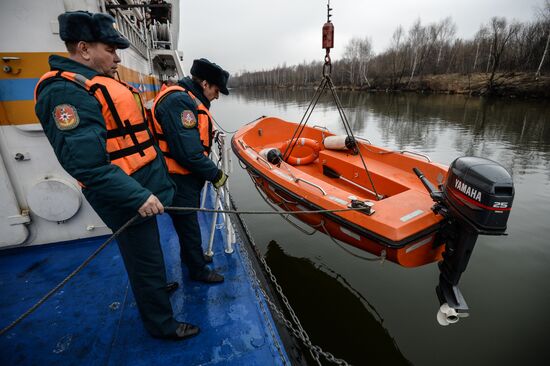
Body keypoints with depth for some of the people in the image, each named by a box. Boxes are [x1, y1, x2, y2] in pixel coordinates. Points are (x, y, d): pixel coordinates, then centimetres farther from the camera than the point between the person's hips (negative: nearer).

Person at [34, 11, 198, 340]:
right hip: (126, 198, -10)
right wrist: (139, 196, -28)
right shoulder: (66, 90, -17)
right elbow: (86, 162, -27)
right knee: (145, 258, 5)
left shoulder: (95, 82, 15)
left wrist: (146, 190, 22)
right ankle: (161, 323, 24)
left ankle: (154, 286, 49)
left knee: (147, 251, 26)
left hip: (141, 189, 10)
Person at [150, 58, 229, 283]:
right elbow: (188, 151, -28)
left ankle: (190, 256, 47)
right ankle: (198, 270, 27)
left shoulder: (188, 99, 12)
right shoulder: (178, 101, -22)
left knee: (188, 220, 25)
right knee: (189, 224, 7)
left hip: (187, 177, 10)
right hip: (178, 180, -10)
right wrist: (215, 174, -17)